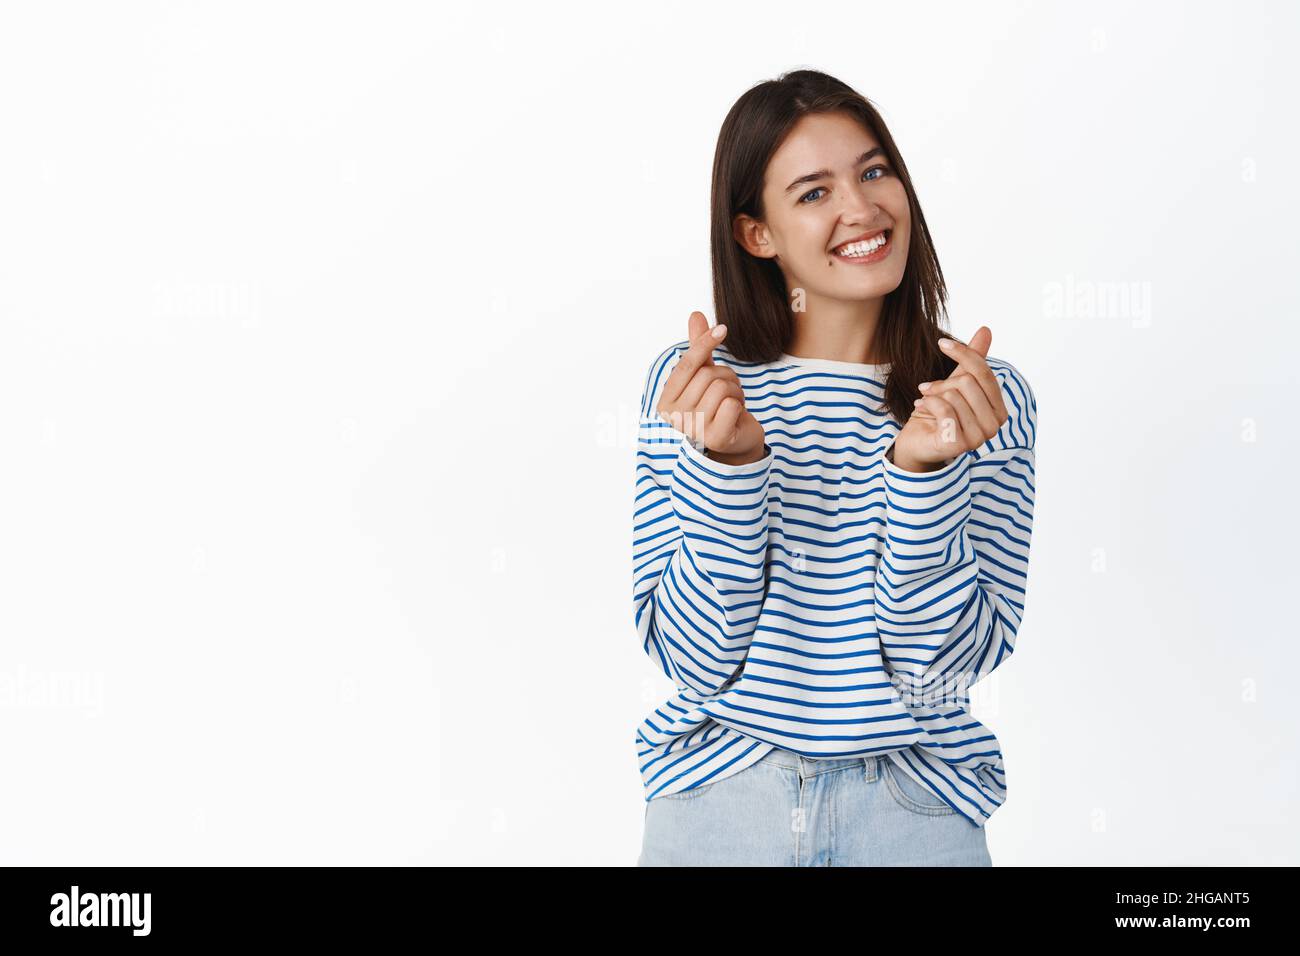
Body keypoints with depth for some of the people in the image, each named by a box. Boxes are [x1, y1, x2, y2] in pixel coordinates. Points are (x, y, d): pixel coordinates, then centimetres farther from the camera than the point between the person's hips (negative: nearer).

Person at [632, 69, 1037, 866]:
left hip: (916, 808, 0)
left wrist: (921, 470, -24)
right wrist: (728, 463, -24)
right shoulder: (689, 384, -6)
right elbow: (695, 662, -10)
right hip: (718, 799, 0)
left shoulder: (987, 398, -5)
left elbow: (941, 667, -11)